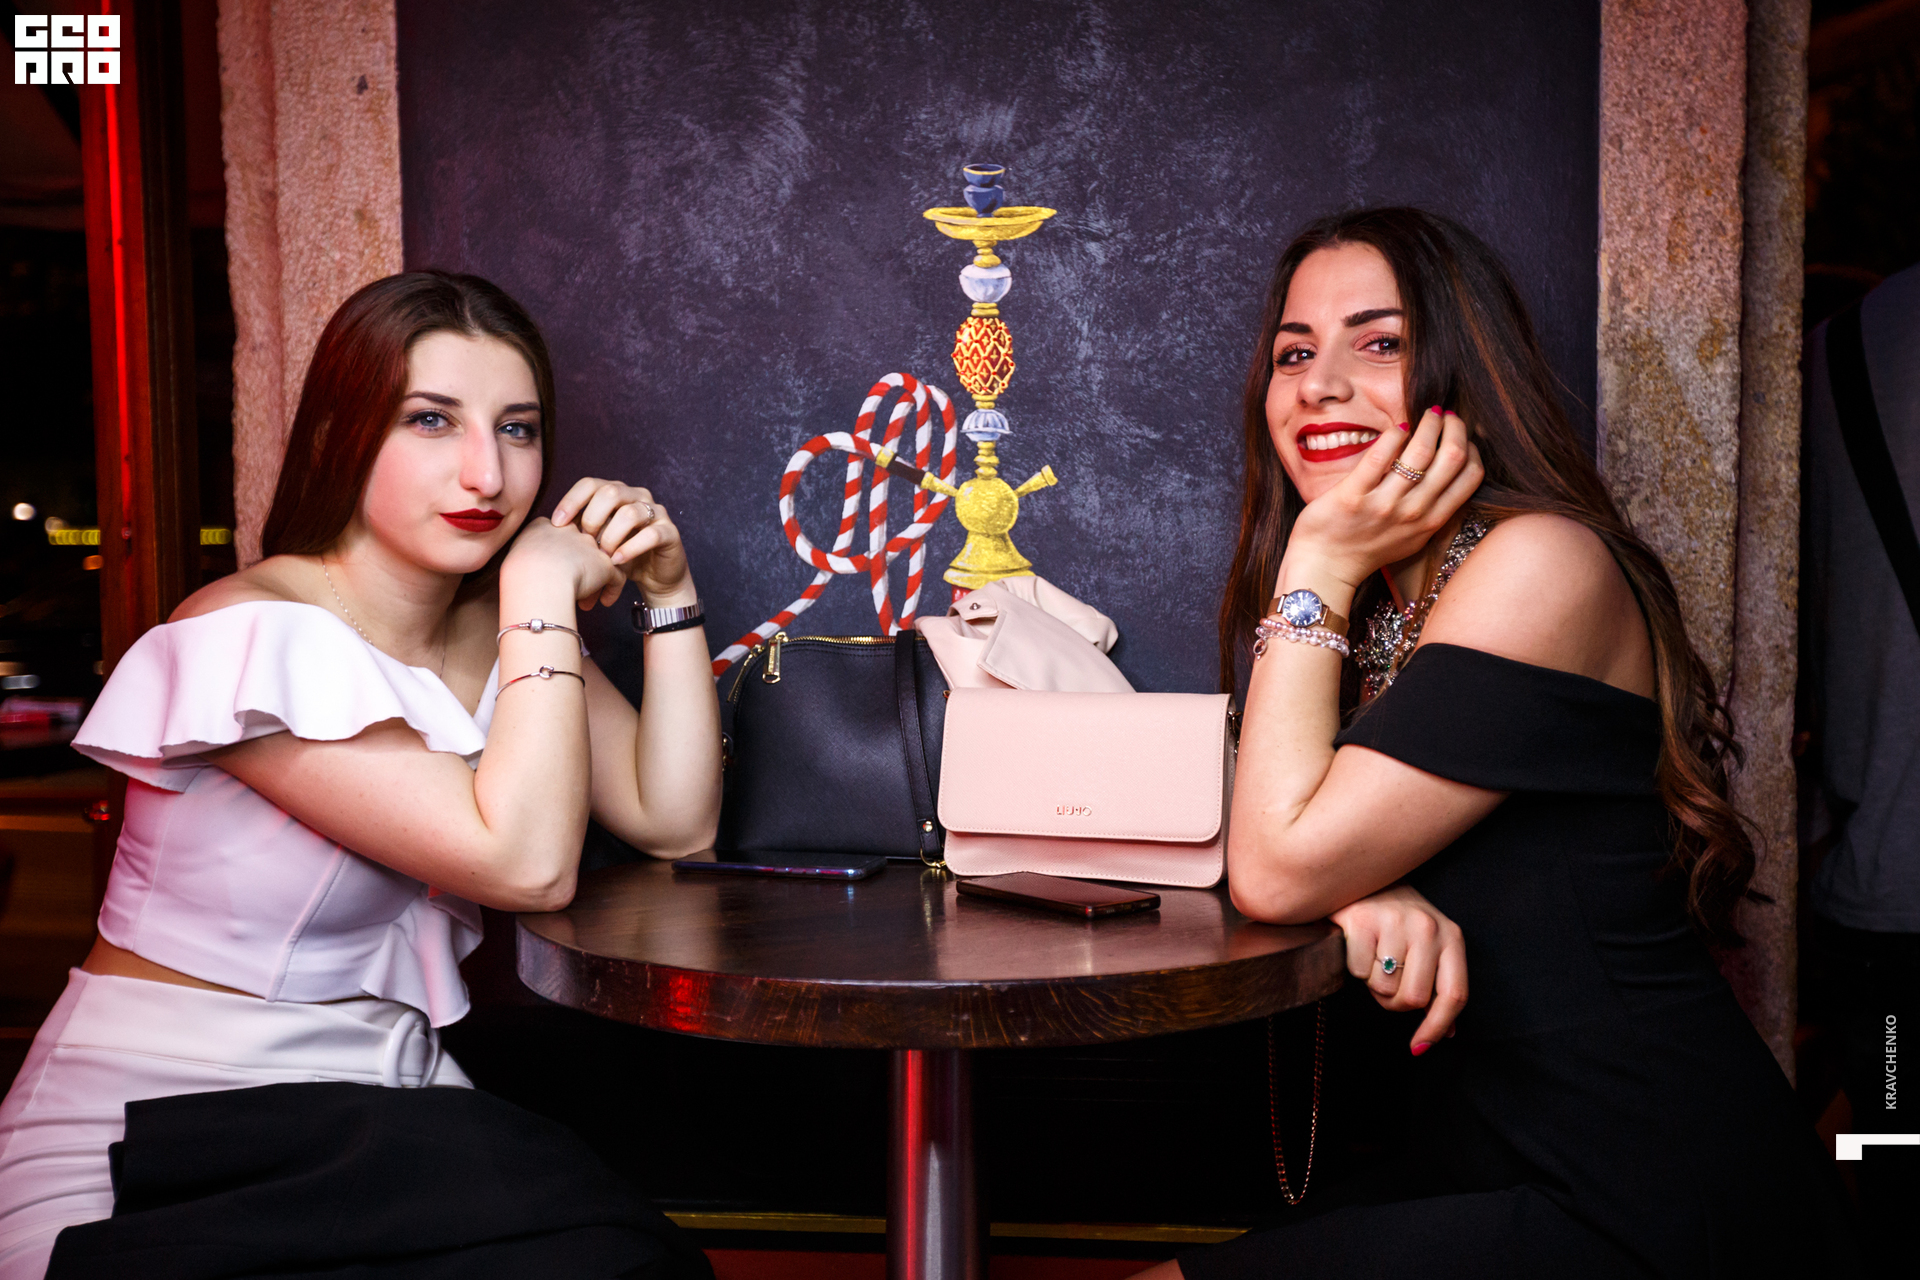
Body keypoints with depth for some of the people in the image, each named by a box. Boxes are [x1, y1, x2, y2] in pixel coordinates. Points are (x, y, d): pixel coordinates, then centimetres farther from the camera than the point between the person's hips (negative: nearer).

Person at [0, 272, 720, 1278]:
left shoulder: (503, 630, 5)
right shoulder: (252, 634, -17)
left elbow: (674, 823, 0)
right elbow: (526, 863, -24)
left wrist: (667, 591, -5)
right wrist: (546, 590, -18)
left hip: (377, 1110, 6)